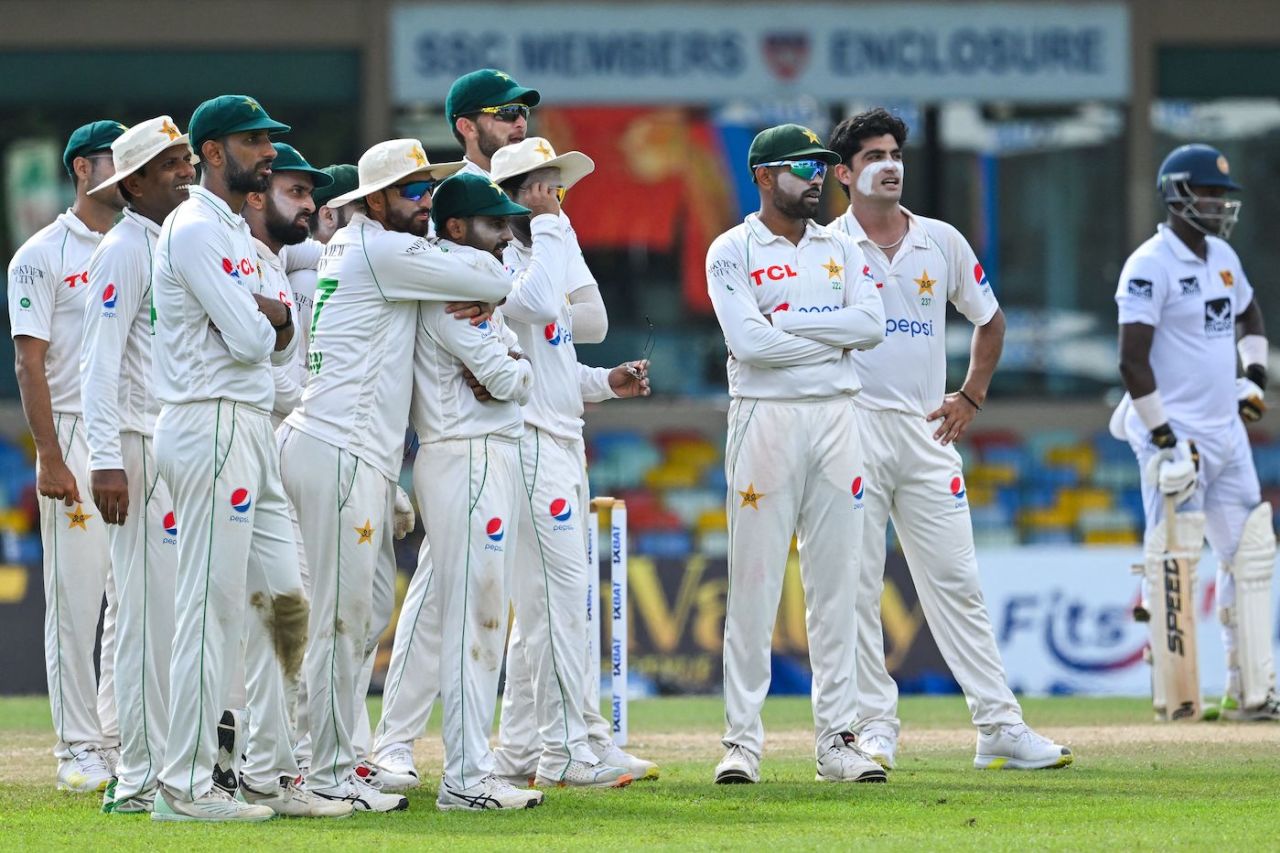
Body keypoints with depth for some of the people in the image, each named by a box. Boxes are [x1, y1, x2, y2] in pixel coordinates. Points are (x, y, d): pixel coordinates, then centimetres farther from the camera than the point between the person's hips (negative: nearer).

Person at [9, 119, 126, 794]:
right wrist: (50, 458, -16)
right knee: (76, 599, -5)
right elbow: (30, 363, -7)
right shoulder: (42, 256, -2)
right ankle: (79, 748, -1)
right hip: (77, 439, -6)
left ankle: (122, 739, 11)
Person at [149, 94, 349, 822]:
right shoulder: (196, 230, -12)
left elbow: (277, 344, 17)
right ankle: (185, 785, -7)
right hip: (212, 426, -10)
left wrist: (273, 316, -5)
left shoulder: (239, 235, 20)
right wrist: (271, 317, 3)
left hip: (254, 430, 10)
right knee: (214, 607, -10)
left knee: (282, 601, 9)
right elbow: (247, 341, -19)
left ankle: (270, 775, 14)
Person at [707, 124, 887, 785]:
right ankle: (742, 740, -1)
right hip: (765, 418, -4)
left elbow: (871, 322, -2)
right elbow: (748, 340, -15)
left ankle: (837, 738, 6)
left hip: (836, 419, 5)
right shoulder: (732, 252, -1)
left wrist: (788, 321, -10)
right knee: (754, 583, -4)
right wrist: (834, 338, -7)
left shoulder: (840, 249, 14)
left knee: (837, 583, 4)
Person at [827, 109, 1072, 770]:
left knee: (955, 581, 1)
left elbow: (989, 319, 23)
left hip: (928, 432, 3)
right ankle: (874, 727, 1)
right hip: (853, 426, -3)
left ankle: (1000, 726, 0)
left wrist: (971, 396, 13)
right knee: (856, 587, -3)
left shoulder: (941, 242, 11)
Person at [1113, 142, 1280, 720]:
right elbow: (1132, 359, -19)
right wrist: (1165, 438, -21)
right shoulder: (1150, 266, -13)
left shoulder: (1221, 257, 12)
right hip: (1175, 436, -8)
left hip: (1227, 433, 8)